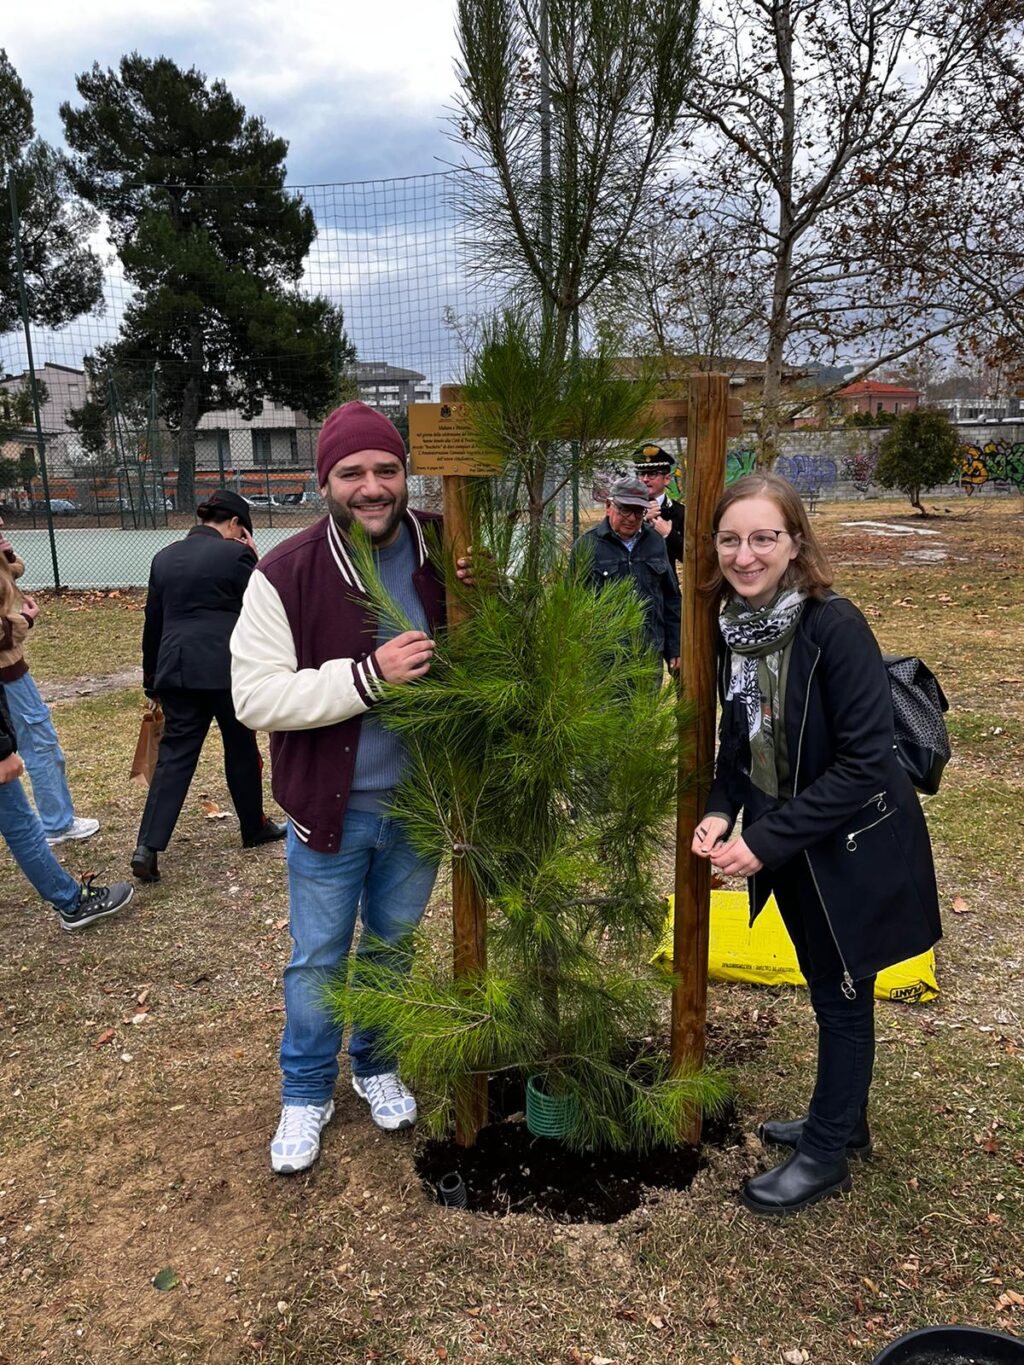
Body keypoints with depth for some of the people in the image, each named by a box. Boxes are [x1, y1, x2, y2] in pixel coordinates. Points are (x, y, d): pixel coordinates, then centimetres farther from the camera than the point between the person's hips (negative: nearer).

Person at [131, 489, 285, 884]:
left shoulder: (164, 558, 10)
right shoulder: (235, 554, -7)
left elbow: (153, 622, 14)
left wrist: (151, 678, 22)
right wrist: (253, 556, 5)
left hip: (176, 671, 4)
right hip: (227, 670, -4)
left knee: (174, 755, 6)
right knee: (242, 750, 13)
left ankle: (147, 846, -4)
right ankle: (254, 827, 30)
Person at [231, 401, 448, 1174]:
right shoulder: (286, 575, -16)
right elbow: (255, 696, -20)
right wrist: (366, 675, -30)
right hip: (331, 808, -2)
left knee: (394, 946, 22)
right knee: (317, 959, 14)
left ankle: (376, 1067, 46)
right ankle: (306, 1094, 38)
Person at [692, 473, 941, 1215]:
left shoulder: (835, 626, -25)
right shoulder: (737, 627, -4)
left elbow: (863, 763, -25)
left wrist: (766, 841, -24)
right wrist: (721, 811, -10)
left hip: (855, 846, -6)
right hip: (791, 847, 6)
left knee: (842, 996, 11)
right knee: (827, 989, 22)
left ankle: (826, 1156, 30)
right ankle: (844, 1122, 44)